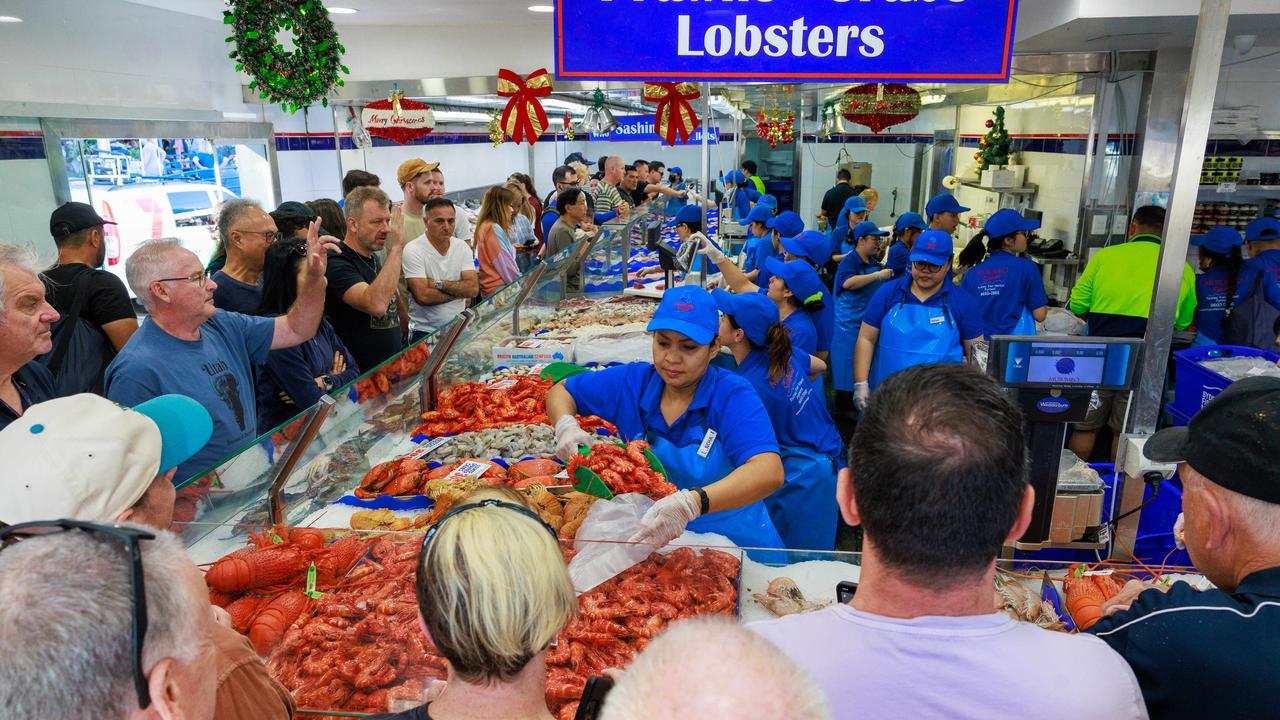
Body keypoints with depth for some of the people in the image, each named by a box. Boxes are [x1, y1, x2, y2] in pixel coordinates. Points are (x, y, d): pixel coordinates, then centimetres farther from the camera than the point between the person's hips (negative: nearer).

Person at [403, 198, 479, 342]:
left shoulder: (462, 247, 7)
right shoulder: (413, 250, -7)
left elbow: (473, 288, -4)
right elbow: (423, 296, -16)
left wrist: (438, 284, -12)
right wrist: (459, 291, -5)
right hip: (424, 332, -4)